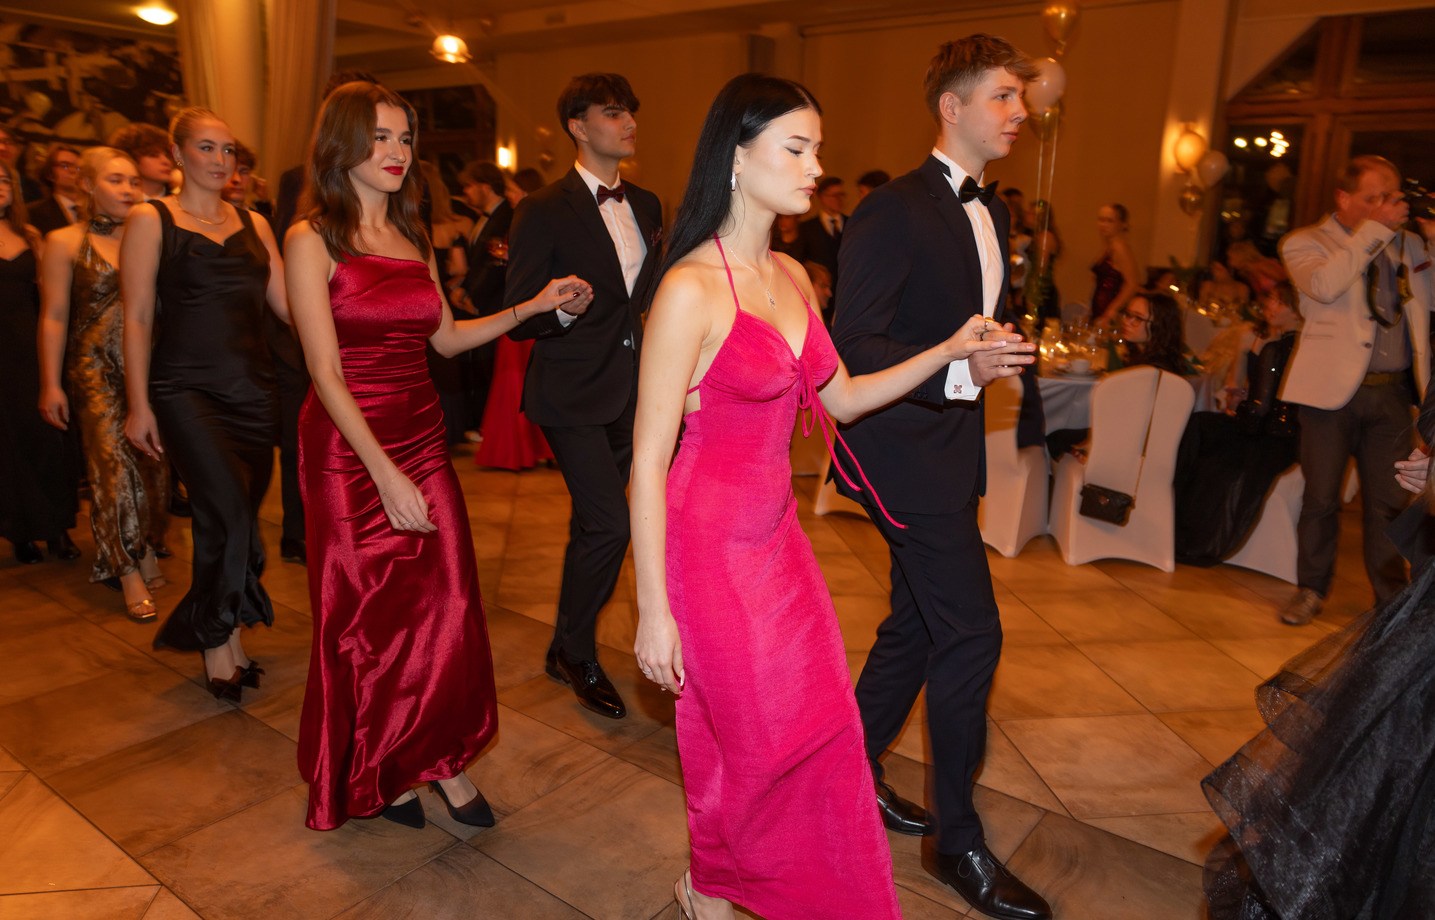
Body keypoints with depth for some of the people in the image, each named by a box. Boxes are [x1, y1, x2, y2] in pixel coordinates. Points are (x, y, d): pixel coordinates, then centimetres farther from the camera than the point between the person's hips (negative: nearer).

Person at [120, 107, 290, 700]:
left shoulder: (253, 224, 13)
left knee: (235, 520, 7)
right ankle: (221, 635, 3)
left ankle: (218, 634, 24)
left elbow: (287, 304, 10)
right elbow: (138, 318, -2)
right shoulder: (151, 221, 2)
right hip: (186, 390, -4)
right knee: (227, 510, -18)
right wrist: (139, 404, -6)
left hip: (252, 389, 4)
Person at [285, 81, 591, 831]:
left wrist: (535, 306, 6)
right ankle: (372, 774, 28)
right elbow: (327, 373, -13)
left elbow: (446, 338, 14)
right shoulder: (313, 241, -7)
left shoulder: (412, 238, 11)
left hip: (421, 438, 5)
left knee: (448, 604, 1)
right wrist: (386, 475, -18)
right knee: (366, 616, 6)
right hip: (349, 450, -5)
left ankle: (439, 756, 21)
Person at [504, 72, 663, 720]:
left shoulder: (646, 205, 11)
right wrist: (558, 308, -30)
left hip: (629, 391, 7)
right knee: (610, 523, -13)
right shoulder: (544, 211, -9)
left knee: (593, 526, 15)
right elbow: (516, 318, -11)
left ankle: (569, 646, 34)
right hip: (573, 393, -6)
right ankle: (575, 654, 10)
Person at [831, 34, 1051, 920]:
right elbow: (853, 346, -21)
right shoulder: (894, 212, -15)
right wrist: (958, 370, -31)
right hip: (906, 450, -9)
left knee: (918, 624, 17)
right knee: (971, 634, -5)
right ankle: (960, 842, 13)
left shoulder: (993, 211, 14)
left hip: (951, 449, 9)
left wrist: (1008, 352, 6)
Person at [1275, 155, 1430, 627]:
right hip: (1333, 388, -4)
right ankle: (1311, 589, 20)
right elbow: (1324, 285, -22)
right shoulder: (1306, 243, -1)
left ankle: (1392, 599, 21)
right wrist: (1374, 230, -17)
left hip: (1391, 392, 4)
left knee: (1388, 500, 9)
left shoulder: (1407, 244, 14)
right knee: (1321, 496, 5)